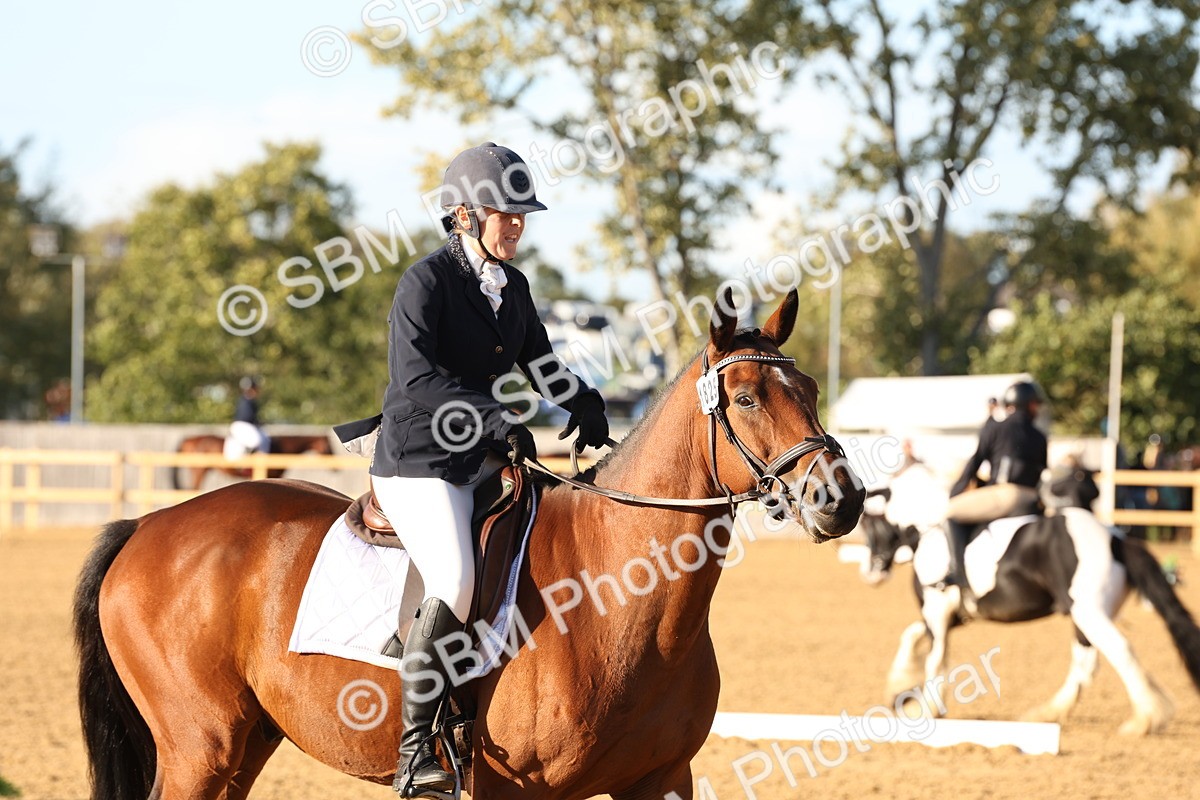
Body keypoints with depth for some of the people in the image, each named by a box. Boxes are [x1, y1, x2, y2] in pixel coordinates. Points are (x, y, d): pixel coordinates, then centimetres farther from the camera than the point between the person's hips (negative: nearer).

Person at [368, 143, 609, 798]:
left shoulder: (513, 287, 12)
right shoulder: (426, 281, -12)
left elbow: (540, 365, 25)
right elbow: (414, 373, -25)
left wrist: (585, 406, 4)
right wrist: (495, 420, -32)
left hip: (482, 462, 9)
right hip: (417, 463, -9)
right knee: (454, 583, -28)